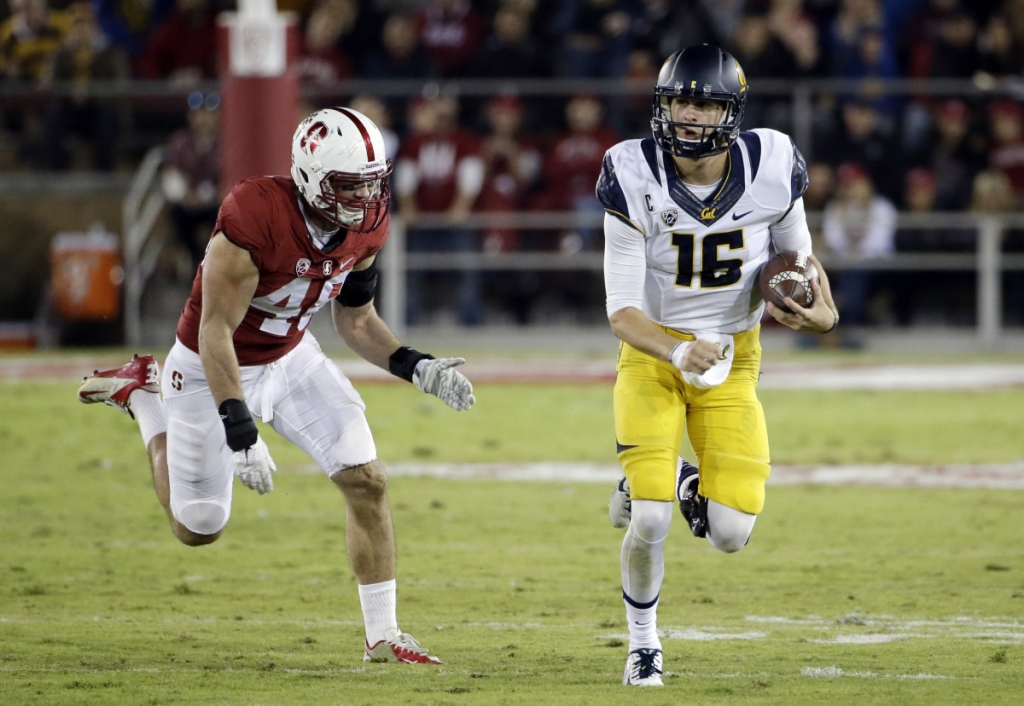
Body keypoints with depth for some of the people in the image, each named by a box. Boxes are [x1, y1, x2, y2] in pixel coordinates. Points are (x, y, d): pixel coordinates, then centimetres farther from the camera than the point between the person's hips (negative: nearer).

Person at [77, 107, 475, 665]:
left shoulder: (366, 228, -12)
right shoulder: (255, 217, -35)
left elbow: (356, 321, 4)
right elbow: (215, 331, -30)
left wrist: (416, 367, -11)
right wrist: (240, 429, -35)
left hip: (291, 357, 5)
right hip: (215, 368, -5)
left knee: (367, 482, -10)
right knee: (199, 529, 10)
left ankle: (383, 637, 1)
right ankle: (142, 396, 33)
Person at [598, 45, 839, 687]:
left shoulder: (772, 169, -14)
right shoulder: (635, 180, -20)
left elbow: (799, 254, 6)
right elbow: (622, 312, -20)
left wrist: (824, 314, -15)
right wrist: (677, 350, -40)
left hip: (733, 358, 2)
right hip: (652, 352, -2)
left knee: (731, 533, -8)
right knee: (650, 522, -16)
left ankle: (686, 482, 30)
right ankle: (643, 644, 14)